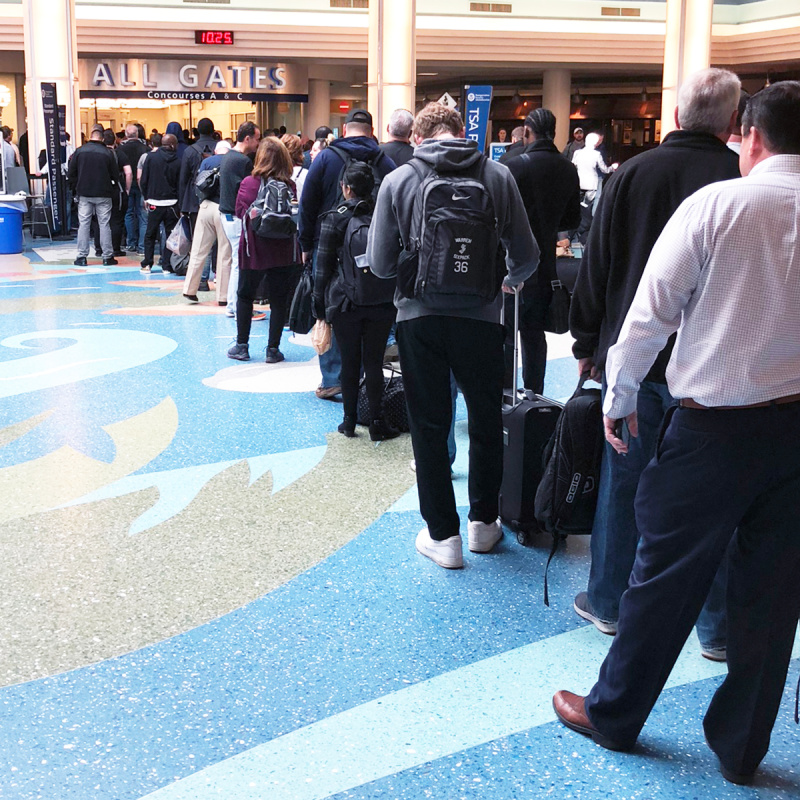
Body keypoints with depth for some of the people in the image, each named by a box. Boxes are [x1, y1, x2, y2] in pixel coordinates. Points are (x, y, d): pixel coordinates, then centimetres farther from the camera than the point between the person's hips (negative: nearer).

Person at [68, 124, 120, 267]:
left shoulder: (79, 151, -2)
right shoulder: (107, 153, -6)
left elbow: (71, 174, 1)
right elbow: (115, 175, -2)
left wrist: (77, 188, 13)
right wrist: (113, 190, 15)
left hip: (84, 194, 1)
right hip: (103, 195, -1)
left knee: (84, 224, 5)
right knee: (104, 224, 4)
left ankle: (82, 256, 4)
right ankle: (107, 257, 5)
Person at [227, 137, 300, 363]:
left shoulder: (248, 183, -10)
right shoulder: (290, 186, -7)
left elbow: (239, 212, -1)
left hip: (253, 249, 0)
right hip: (283, 251, 1)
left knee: (245, 296, 16)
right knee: (278, 300, 9)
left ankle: (241, 346, 18)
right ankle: (273, 349, 10)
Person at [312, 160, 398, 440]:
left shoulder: (334, 218, -5)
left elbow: (323, 265, -3)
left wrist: (320, 304, 4)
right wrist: (396, 297, 16)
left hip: (345, 303, -2)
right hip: (382, 302, 2)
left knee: (349, 362, 8)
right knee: (374, 362, 5)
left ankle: (350, 421, 15)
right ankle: (377, 422, 7)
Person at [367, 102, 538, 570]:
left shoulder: (398, 181, -2)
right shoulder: (498, 176, -2)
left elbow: (381, 264, -2)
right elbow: (526, 256, 0)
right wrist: (510, 281, 22)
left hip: (420, 317, 0)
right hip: (480, 317, 1)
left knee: (429, 427, 11)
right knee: (487, 422, 18)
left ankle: (443, 536, 15)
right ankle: (484, 523, 29)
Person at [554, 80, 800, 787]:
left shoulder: (717, 204, -10)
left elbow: (650, 312, -9)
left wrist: (620, 395, 4)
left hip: (716, 425, -4)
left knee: (667, 576, 9)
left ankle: (613, 715, 28)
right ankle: (742, 746, 28)